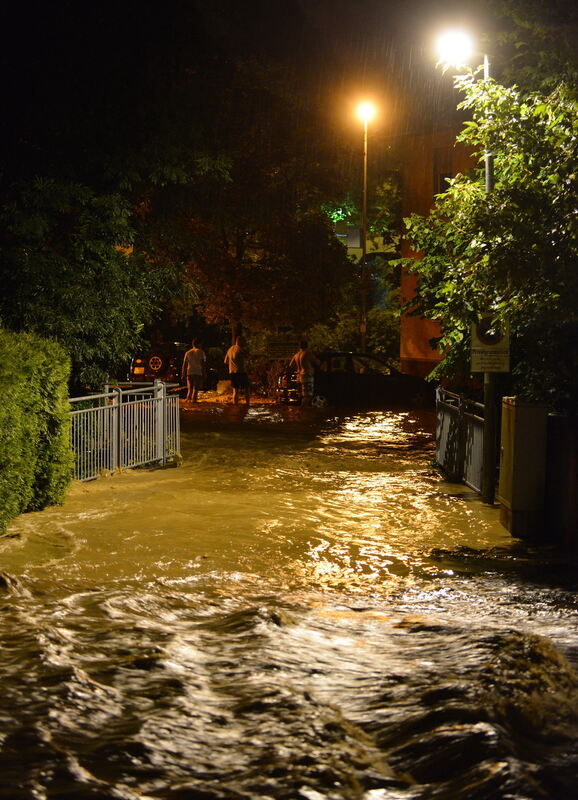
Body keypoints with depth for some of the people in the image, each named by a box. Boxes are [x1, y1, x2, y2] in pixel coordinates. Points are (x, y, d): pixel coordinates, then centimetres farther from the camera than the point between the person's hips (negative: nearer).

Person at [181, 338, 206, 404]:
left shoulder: (188, 353, 12)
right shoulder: (201, 352, 2)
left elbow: (184, 364, 11)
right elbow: (203, 364, -4)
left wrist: (183, 375, 13)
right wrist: (204, 373, 0)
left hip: (189, 372, 4)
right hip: (198, 372, -3)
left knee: (190, 388, 12)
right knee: (196, 388, -1)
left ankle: (188, 399, -1)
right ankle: (193, 399, -9)